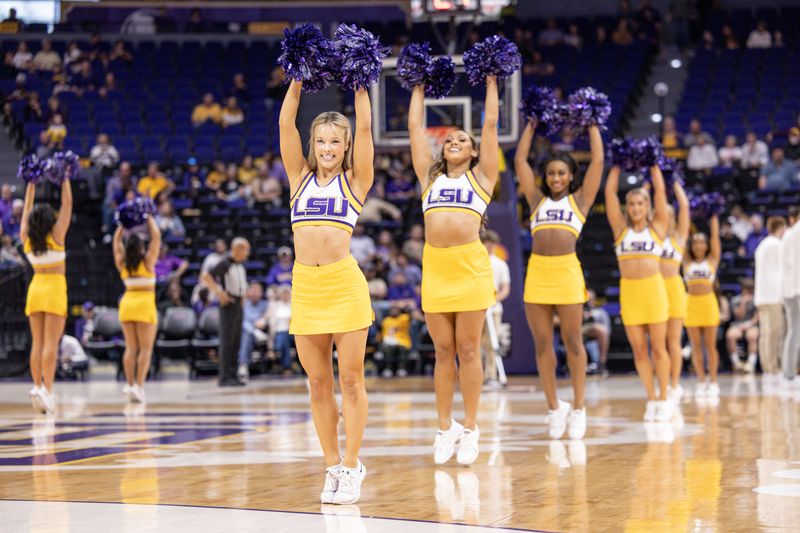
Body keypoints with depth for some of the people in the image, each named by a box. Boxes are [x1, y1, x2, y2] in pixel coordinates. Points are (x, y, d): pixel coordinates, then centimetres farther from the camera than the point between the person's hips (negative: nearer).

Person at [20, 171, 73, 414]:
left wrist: (32, 182, 22)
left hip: (35, 288, 5)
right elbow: (67, 203, -3)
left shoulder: (26, 238, 1)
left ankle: (37, 386, 1)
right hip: (55, 288, -5)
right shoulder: (56, 235, -10)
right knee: (51, 343, -9)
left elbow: (27, 207, 14)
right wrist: (65, 179, 6)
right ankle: (47, 390, -17)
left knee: (37, 343, 7)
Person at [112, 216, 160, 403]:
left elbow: (116, 241, 18)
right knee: (145, 349, -5)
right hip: (145, 303, -4)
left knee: (131, 348, 10)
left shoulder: (122, 263, 2)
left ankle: (130, 384, 1)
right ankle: (139, 385, -17)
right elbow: (156, 236, -2)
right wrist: (149, 218, 8)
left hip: (127, 302, 4)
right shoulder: (147, 261, -8)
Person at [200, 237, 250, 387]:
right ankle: (225, 377, -8)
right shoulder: (225, 263, -10)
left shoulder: (240, 266, 14)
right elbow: (205, 276, -17)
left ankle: (232, 376, 13)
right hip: (228, 304, -8)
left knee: (236, 342, 9)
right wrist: (219, 292, -21)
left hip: (238, 304, 8)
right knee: (227, 342, -8)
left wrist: (242, 298, 15)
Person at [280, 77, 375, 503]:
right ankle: (332, 466, 14)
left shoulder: (355, 182, 8)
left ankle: (351, 468, 5)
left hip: (345, 284, -3)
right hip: (305, 286, 3)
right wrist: (298, 79, 12)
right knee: (318, 384, 6)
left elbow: (364, 127, 2)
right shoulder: (301, 179, 15)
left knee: (351, 380, -1)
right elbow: (285, 124, 11)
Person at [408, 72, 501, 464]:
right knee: (443, 352, 6)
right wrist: (419, 89, 31)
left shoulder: (481, 177, 12)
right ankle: (446, 427, 12)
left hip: (471, 266, -3)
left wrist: (491, 84, 19)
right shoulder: (430, 177, 19)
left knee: (468, 350, 0)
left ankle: (470, 429, 4)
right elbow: (415, 127, 23)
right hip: (434, 267, 3)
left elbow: (490, 124, 12)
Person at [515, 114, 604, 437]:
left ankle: (578, 408, 7)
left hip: (567, 272, -3)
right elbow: (520, 161, 20)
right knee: (542, 344, 3)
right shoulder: (537, 200, 18)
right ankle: (554, 408, 11)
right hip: (537, 273, 3)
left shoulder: (580, 199, 12)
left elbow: (598, 160, 10)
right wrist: (531, 126, 25)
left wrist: (591, 124, 17)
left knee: (573, 342, 1)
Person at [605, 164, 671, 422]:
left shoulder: (657, 227, 7)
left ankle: (664, 400, 4)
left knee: (657, 347, -2)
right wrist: (617, 166, 16)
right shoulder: (621, 229, 11)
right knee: (639, 350, 2)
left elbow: (660, 191, 5)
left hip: (653, 288, -2)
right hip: (628, 291, 2)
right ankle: (651, 400, 8)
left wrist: (653, 165, 15)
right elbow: (609, 192, 10)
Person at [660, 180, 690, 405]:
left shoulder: (679, 236, 6)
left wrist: (675, 183, 6)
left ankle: (675, 386, 1)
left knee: (673, 340, -2)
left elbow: (684, 205, 1)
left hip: (673, 287, -2)